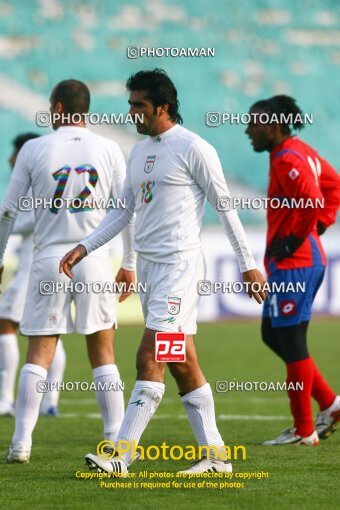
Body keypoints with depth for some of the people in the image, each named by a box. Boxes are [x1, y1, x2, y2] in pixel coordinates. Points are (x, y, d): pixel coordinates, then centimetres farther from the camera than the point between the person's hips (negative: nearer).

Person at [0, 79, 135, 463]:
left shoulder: (34, 149, 0)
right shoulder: (108, 149, 3)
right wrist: (129, 264, 12)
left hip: (49, 260, -1)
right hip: (96, 260, 1)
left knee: (38, 355, 2)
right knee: (103, 355, 7)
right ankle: (116, 440, 4)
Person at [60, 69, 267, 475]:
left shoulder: (192, 148, -8)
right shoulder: (139, 152, 15)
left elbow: (225, 205, -5)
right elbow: (123, 211, 21)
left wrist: (248, 265, -4)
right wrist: (84, 247, 9)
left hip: (179, 263, -8)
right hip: (146, 263, 8)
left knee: (150, 359, -13)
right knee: (183, 364, 8)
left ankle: (121, 457, -16)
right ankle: (215, 456, 12)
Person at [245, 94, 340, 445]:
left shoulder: (287, 160, -18)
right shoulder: (301, 152, 13)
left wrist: (294, 241, -19)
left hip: (293, 263, -11)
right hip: (308, 258, 11)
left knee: (291, 343, -3)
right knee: (273, 335, 17)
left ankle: (304, 431, 4)